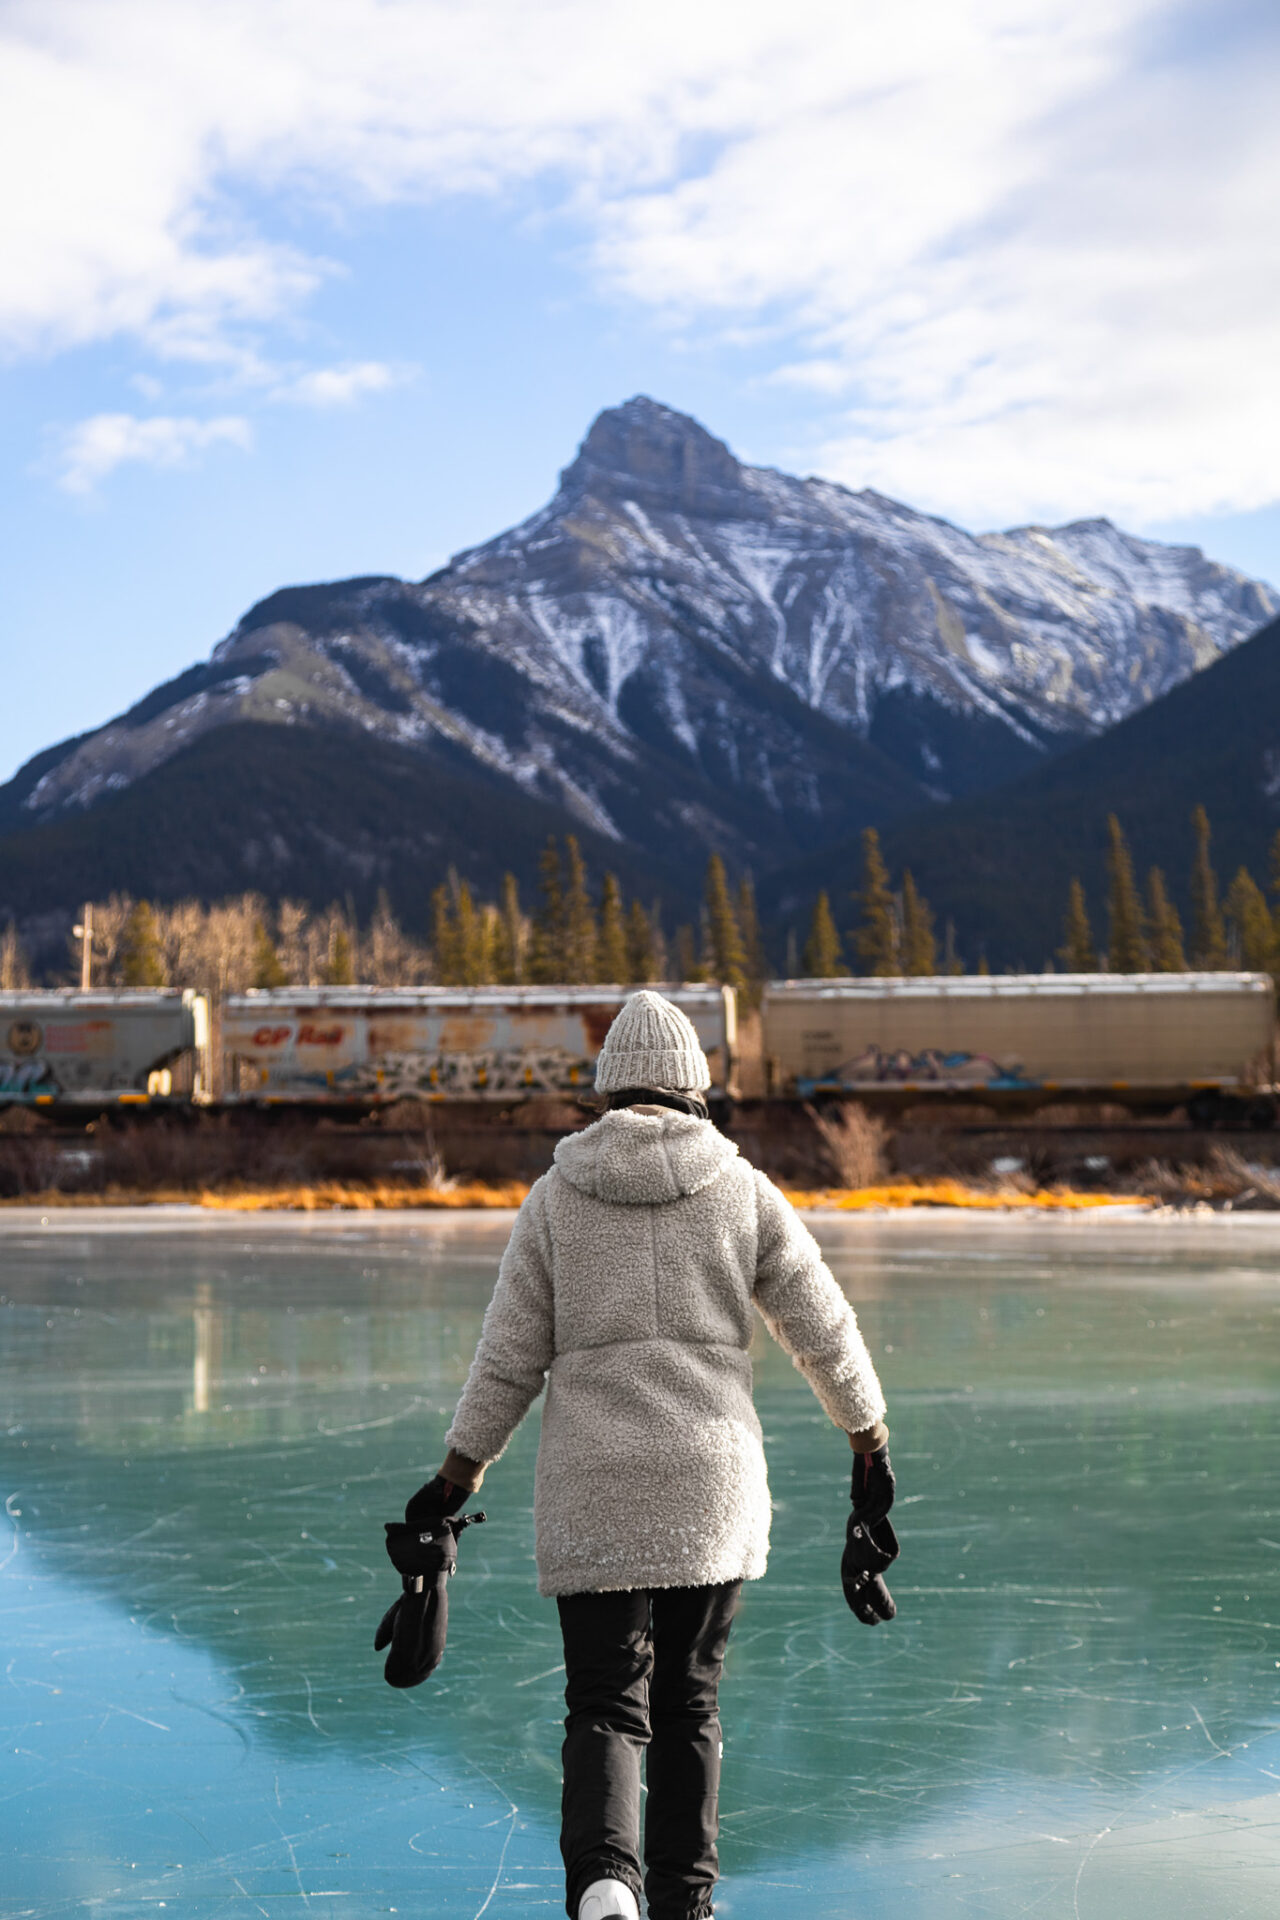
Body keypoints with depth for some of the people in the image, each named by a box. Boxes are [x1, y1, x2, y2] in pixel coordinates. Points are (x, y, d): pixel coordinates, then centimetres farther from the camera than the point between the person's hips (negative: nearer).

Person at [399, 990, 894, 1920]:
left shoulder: (556, 1197, 1)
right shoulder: (744, 1191, 2)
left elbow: (509, 1359, 1)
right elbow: (826, 1330, 4)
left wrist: (457, 1478, 11)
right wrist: (871, 1443, 18)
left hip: (592, 1493, -1)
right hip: (714, 1490, 1)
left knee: (606, 1703, 1)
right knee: (688, 1702, 16)